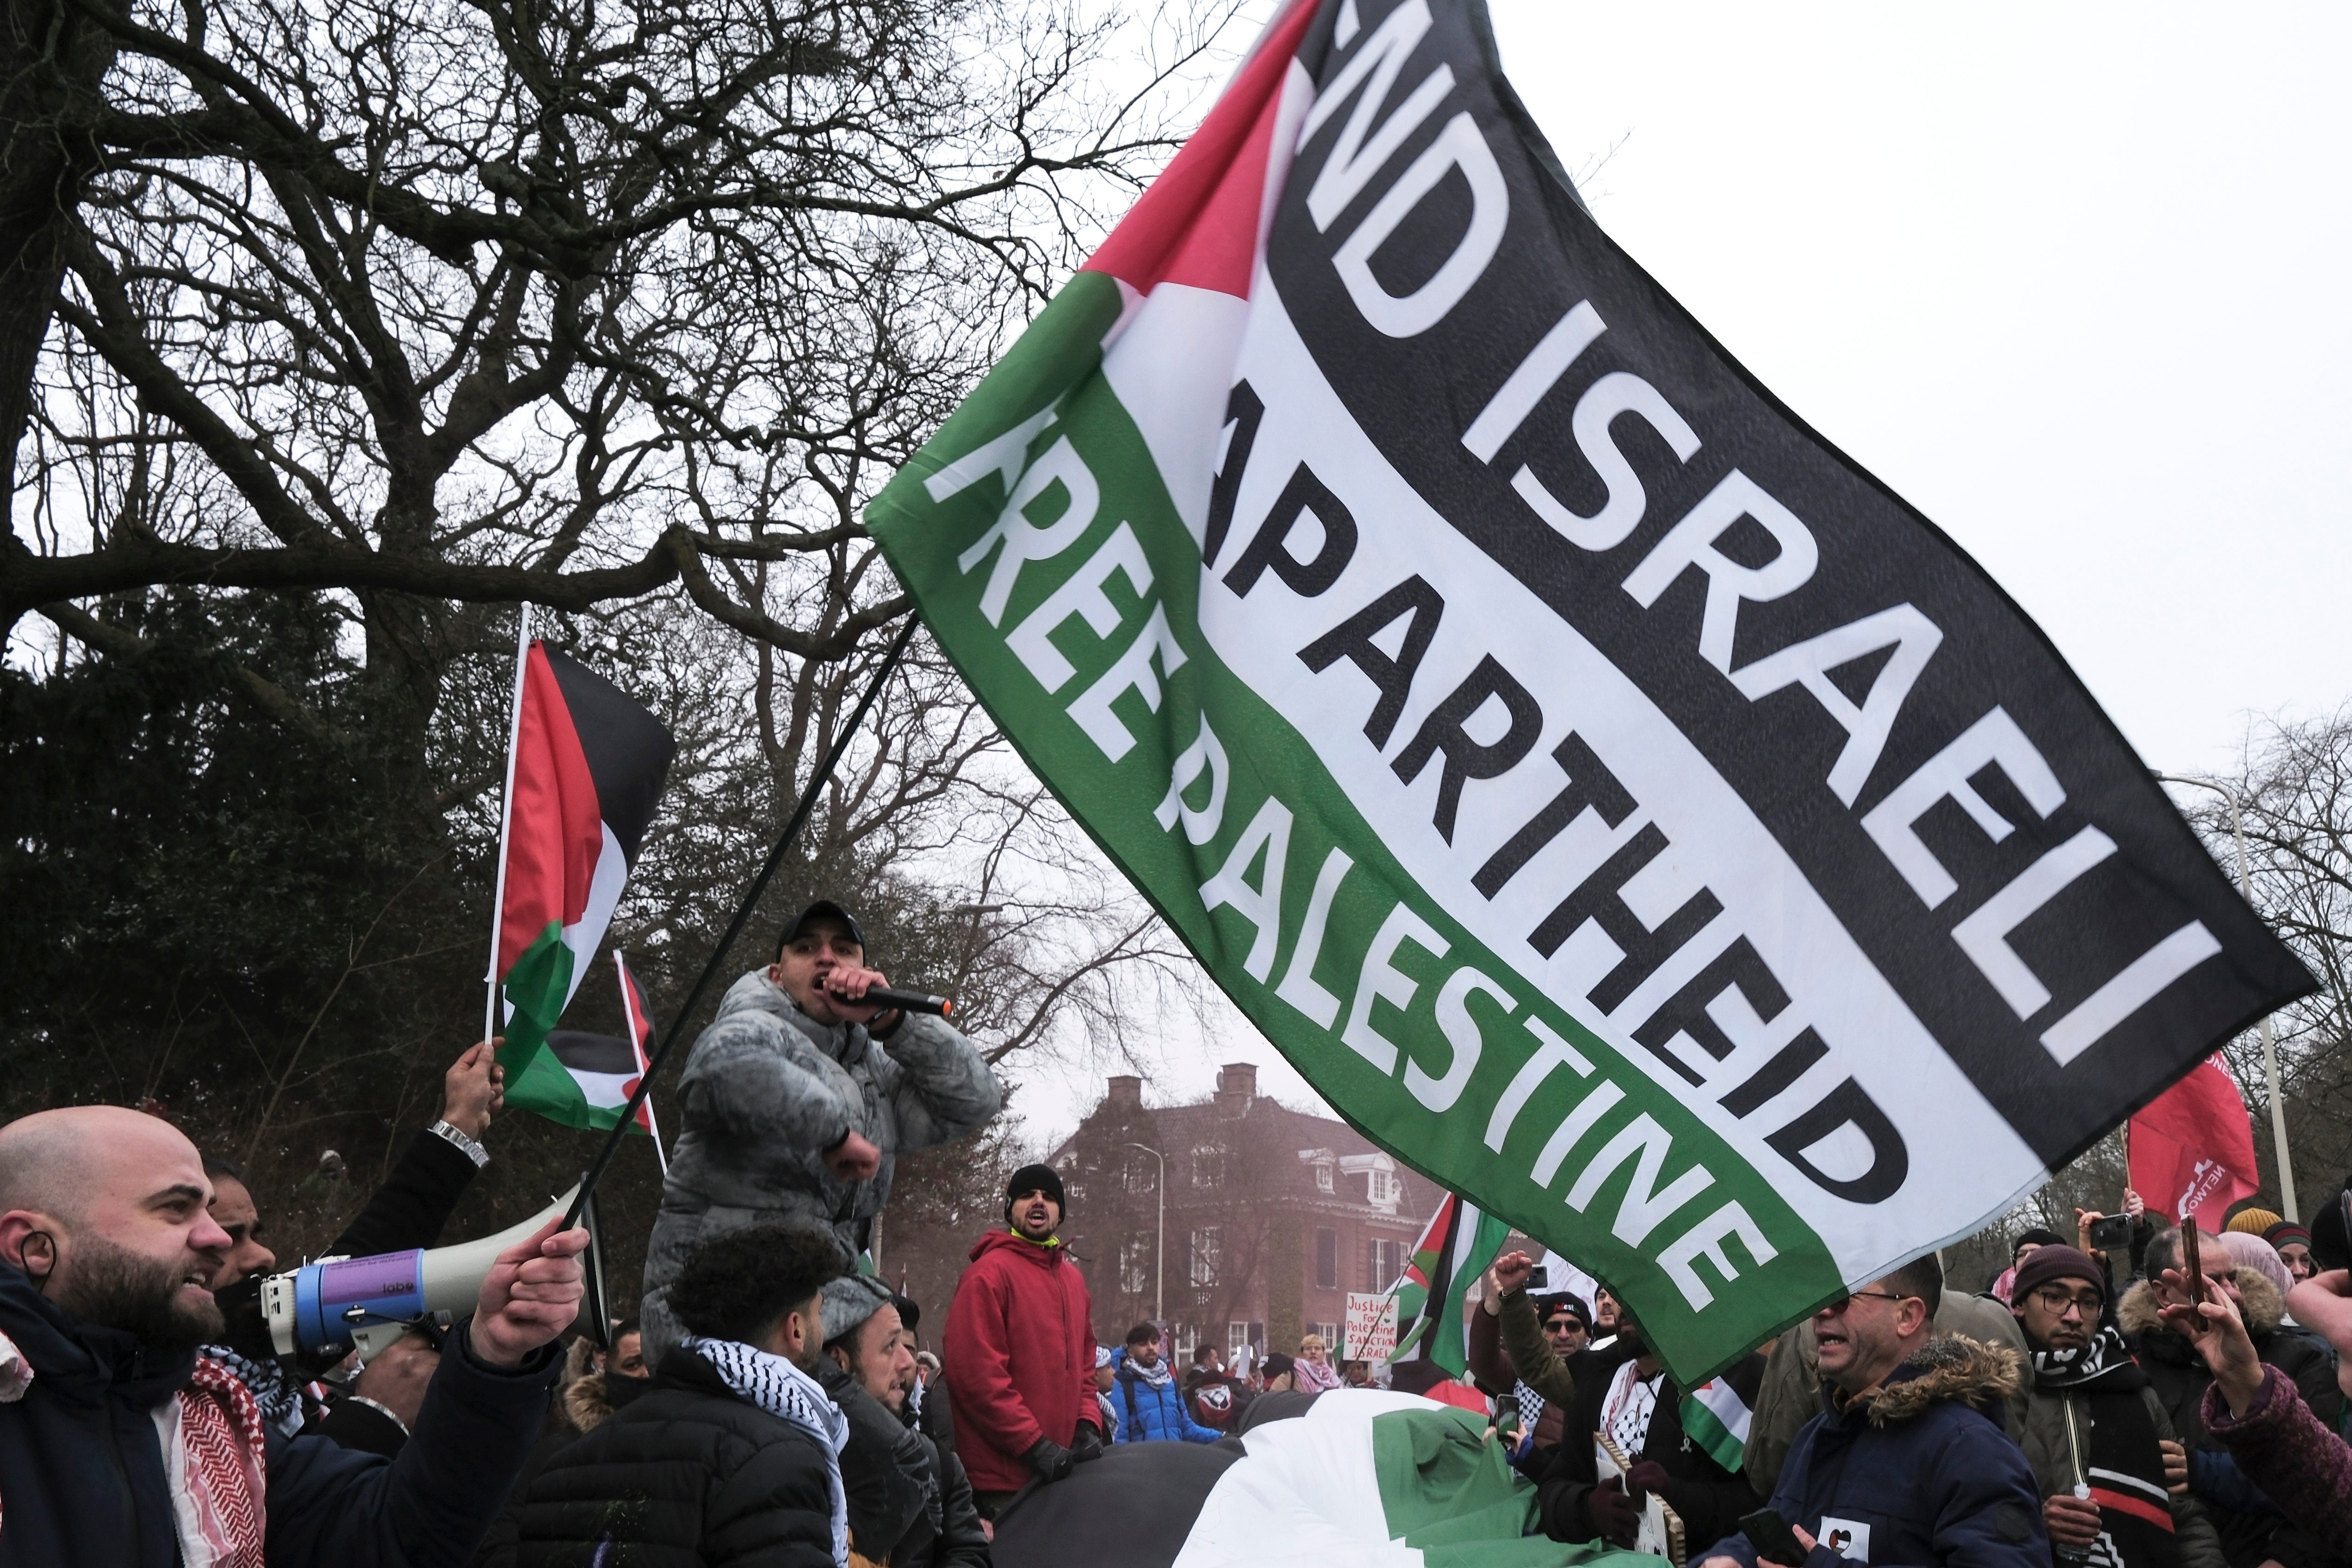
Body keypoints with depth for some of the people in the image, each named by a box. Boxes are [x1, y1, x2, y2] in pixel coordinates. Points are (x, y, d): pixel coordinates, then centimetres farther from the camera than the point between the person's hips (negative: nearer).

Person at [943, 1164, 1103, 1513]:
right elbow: (975, 1373, -17)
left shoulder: (1073, 1278, 17)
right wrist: (1034, 1445, -18)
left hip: (1061, 1471, 7)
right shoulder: (990, 1272, -9)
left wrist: (1087, 1428, 2)